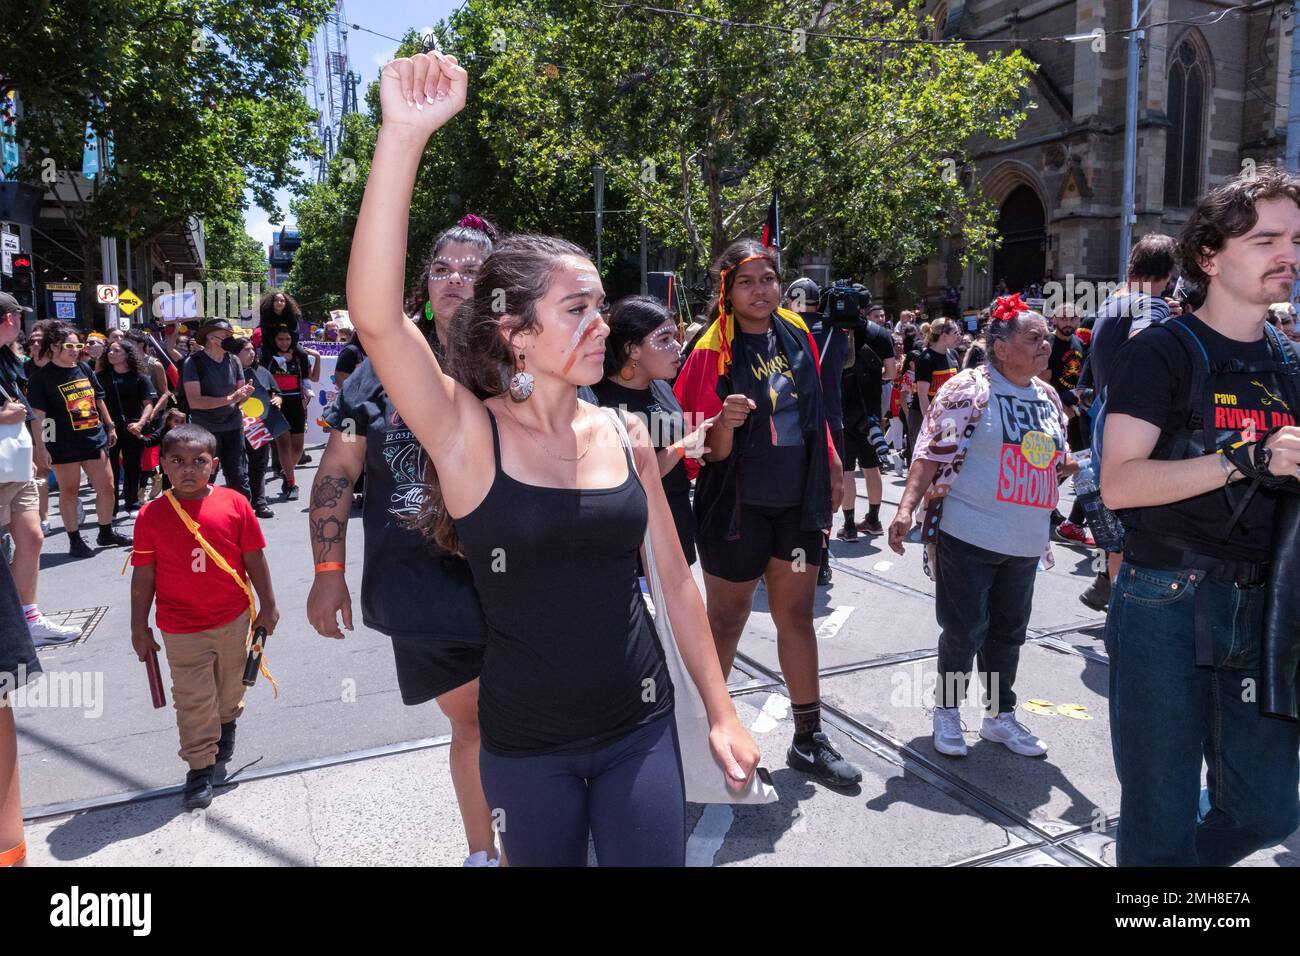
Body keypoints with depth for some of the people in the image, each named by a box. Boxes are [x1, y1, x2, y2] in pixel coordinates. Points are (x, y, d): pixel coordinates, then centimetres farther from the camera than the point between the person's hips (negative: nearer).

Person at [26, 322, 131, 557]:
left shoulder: (85, 369, 8)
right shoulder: (42, 377, -9)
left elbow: (99, 399, 18)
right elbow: (37, 414, -12)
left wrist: (110, 426, 17)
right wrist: (39, 445, -17)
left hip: (95, 440, 6)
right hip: (64, 445, -5)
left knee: (107, 488, 9)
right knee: (69, 492, 7)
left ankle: (106, 533, 25)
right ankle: (75, 540, 17)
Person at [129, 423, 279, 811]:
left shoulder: (234, 504, -9)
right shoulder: (152, 516, -9)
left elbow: (254, 559, -2)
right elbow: (143, 577, -3)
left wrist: (267, 606, 2)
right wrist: (139, 628, 0)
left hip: (233, 619, 1)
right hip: (181, 630, -1)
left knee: (230, 684, 20)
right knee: (193, 699, 4)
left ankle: (226, 722, 50)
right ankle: (200, 767, 17)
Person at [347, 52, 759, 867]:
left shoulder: (625, 436, -4)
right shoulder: (468, 435, -14)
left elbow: (675, 579, 4)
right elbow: (376, 315, -31)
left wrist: (721, 712, 6)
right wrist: (403, 135, -38)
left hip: (641, 727, 2)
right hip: (526, 742, -2)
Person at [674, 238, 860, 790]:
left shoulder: (796, 335, 3)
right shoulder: (714, 351, -12)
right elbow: (710, 452, -14)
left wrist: (831, 467, 15)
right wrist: (725, 423, -33)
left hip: (796, 502, 5)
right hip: (736, 508, -5)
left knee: (796, 617, 13)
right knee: (726, 621, 8)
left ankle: (808, 739, 26)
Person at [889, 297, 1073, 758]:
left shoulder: (1048, 397, 12)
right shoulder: (968, 389, -11)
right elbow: (932, 452, -16)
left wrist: (1070, 466, 5)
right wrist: (906, 508, -24)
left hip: (1025, 542, 7)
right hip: (968, 535, -7)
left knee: (1009, 632, 15)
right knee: (964, 630, 0)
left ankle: (1000, 715, 31)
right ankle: (946, 710, 22)